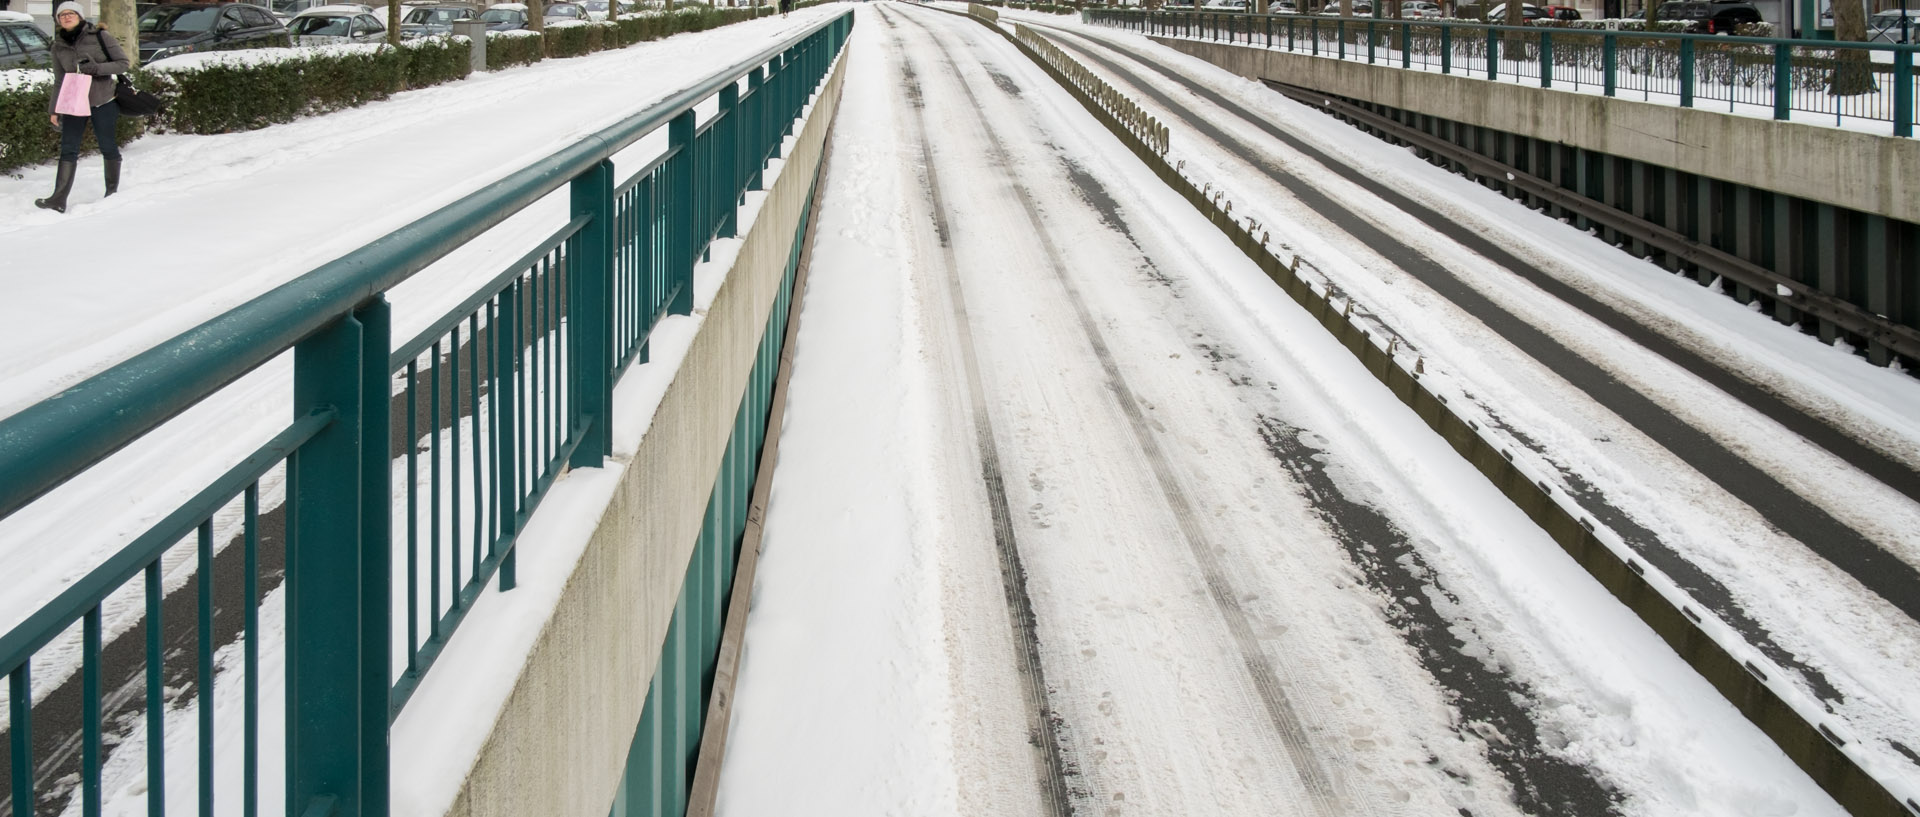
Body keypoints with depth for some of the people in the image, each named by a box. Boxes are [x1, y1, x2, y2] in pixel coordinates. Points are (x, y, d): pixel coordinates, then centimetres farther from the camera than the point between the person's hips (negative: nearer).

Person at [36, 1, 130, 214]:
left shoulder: (100, 36, -7)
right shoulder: (59, 46, 5)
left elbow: (123, 64, -6)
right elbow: (59, 81, 12)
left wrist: (97, 68, -20)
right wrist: (54, 109, 8)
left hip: (102, 101, -3)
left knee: (108, 146, 7)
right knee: (68, 149, -5)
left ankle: (112, 191, 25)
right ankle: (59, 199, -11)